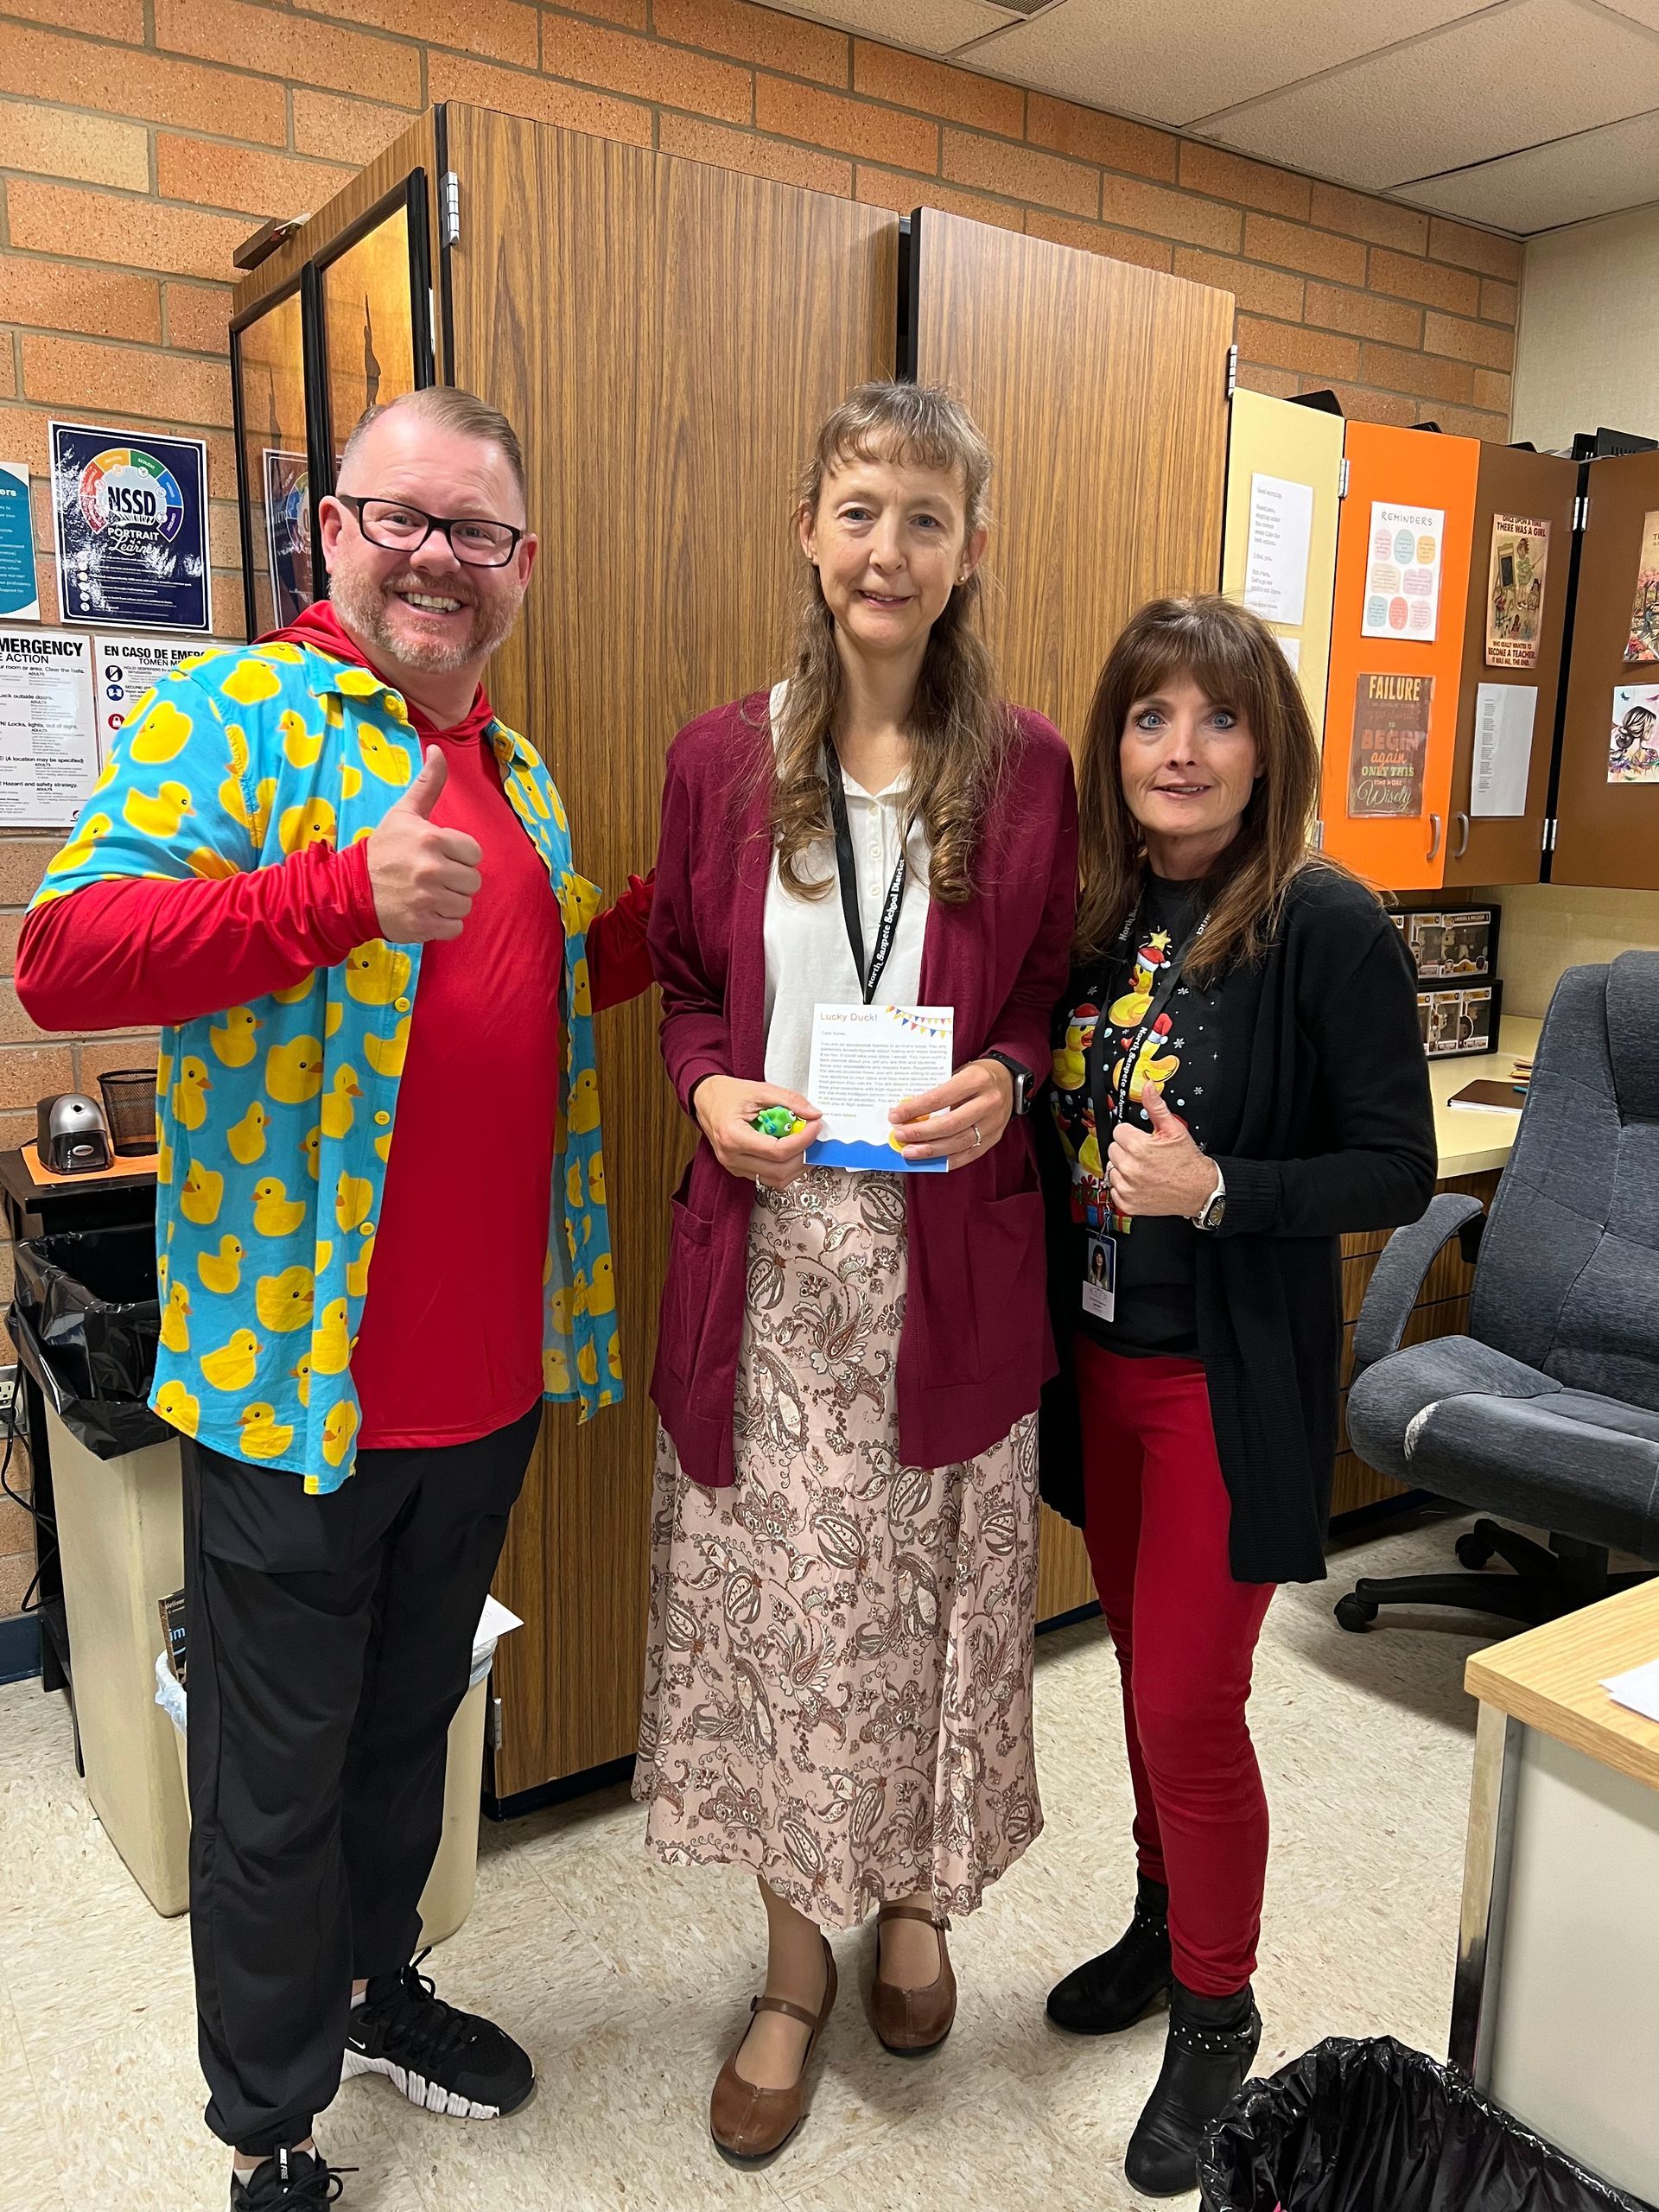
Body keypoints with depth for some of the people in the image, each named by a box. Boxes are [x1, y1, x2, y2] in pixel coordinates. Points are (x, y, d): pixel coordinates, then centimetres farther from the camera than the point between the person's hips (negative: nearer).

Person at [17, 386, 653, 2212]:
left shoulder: (517, 772, 13)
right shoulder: (238, 712, -9)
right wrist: (345, 891, -33)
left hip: (491, 1373, 7)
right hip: (298, 1377, -6)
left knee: (409, 1722, 25)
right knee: (276, 1780, 13)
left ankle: (374, 1987, 49)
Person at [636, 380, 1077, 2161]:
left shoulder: (1025, 769, 0)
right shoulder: (721, 757, 1)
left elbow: (1053, 999, 7)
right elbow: (681, 984, 9)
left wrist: (1002, 1084, -14)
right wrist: (711, 1088, -11)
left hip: (950, 1261, 0)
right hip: (766, 1252, 1)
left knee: (933, 1602, 13)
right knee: (775, 1610, 10)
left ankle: (915, 1905, 43)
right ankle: (794, 1964, 35)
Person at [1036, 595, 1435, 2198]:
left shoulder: (1323, 926, -15)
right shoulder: (1093, 915, 3)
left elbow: (1398, 1169, -13)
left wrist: (1215, 1191, -24)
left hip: (1232, 1379, -5)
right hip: (1096, 1357, 6)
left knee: (1189, 1701, 4)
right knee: (1143, 1665, 20)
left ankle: (1216, 2009, 29)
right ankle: (1166, 1919, 44)